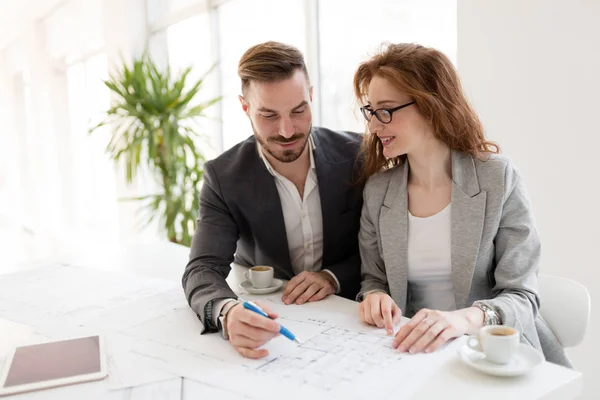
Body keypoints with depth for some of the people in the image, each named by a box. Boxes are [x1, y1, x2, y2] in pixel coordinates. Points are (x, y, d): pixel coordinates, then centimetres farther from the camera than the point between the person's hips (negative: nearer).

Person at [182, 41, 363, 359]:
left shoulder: (357, 154, -9)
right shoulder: (224, 177, -11)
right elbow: (203, 270, -17)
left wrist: (334, 277, -20)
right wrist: (228, 314, -39)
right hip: (263, 324, 1)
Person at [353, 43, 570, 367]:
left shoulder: (498, 178, -7)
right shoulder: (376, 190, 2)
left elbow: (521, 296, -9)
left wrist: (466, 318, -29)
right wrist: (373, 295, -13)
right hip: (412, 352, 2)